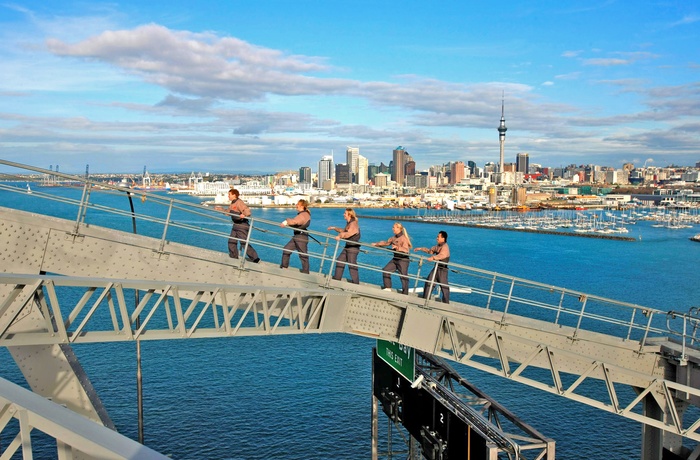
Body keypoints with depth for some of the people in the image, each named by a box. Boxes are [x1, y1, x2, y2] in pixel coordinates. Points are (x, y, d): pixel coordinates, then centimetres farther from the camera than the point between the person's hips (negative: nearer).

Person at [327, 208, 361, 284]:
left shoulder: (353, 224, -17)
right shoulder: (349, 223, 14)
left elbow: (348, 234, -32)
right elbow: (344, 231, 31)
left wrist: (340, 236, -34)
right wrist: (334, 228, 32)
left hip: (353, 248, -10)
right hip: (347, 247, 10)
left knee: (352, 265, -8)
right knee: (339, 261, 14)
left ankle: (355, 282, -2)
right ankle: (336, 278, 24)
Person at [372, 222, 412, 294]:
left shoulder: (404, 238, -16)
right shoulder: (394, 238, 7)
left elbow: (406, 250, -24)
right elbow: (386, 243, 22)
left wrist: (397, 247, -35)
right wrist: (376, 244, 26)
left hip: (403, 260, -8)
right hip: (395, 259, 8)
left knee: (403, 277, -4)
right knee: (385, 270, 3)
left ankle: (405, 294, 5)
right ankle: (387, 288, 12)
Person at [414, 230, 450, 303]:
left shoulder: (445, 247, -16)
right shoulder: (438, 246, 14)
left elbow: (442, 255, -36)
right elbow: (430, 251, 31)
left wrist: (433, 258, -49)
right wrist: (421, 249, 28)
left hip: (442, 269, -9)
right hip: (436, 267, 9)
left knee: (444, 287, -3)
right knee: (428, 282, 9)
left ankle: (446, 303, 6)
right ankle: (425, 299, 17)